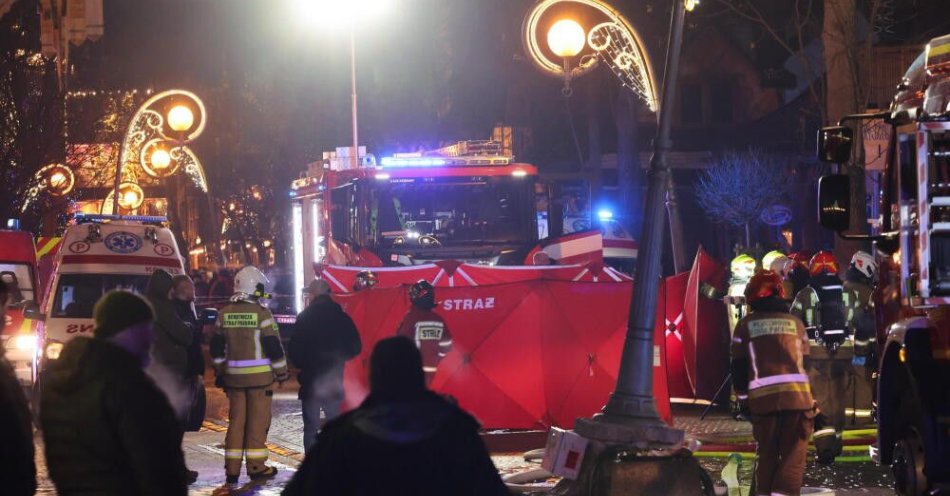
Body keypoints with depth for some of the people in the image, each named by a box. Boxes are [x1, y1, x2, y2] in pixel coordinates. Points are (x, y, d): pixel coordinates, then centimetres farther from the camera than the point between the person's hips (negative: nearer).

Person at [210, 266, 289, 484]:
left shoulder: (225, 314, 5)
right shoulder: (261, 314, -10)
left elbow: (216, 348, 11)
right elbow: (274, 346, -10)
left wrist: (220, 372, 21)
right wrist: (281, 372, 2)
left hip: (234, 376, 4)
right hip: (259, 376, -4)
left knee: (236, 419, 10)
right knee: (258, 420, 3)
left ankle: (232, 468, 8)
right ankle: (256, 466, 4)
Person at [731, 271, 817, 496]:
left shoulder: (746, 325, 7)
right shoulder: (795, 322, 12)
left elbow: (739, 367, 7)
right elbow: (806, 363, 14)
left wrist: (743, 399, 17)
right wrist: (812, 400, 20)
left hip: (762, 397, 0)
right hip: (797, 395, 0)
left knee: (766, 455, 12)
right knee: (793, 457, -1)